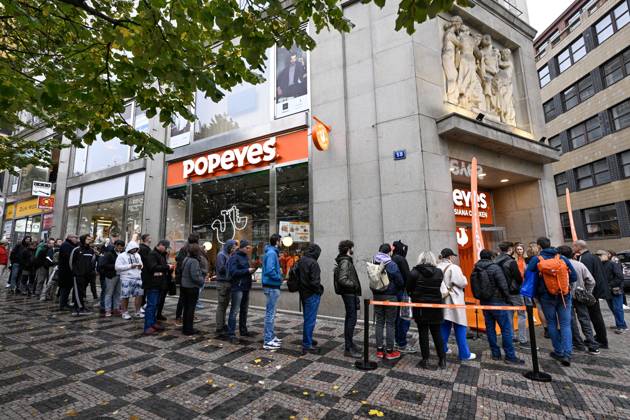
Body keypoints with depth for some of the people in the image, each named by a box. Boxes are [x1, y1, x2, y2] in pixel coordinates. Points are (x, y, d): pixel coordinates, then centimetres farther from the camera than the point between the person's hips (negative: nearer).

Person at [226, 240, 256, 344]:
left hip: (246, 287, 9)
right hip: (237, 287, -8)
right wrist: (247, 270, -22)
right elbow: (233, 272, -22)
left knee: (244, 310, 18)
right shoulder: (234, 257, -12)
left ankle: (243, 330, 31)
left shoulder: (245, 257, 13)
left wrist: (252, 269, 0)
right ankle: (231, 334, 3)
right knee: (234, 311, -4)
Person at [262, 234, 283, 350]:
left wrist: (278, 269, 4)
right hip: (272, 287, -10)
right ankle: (268, 341, 5)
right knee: (270, 313, -3)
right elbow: (270, 271, -28)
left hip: (271, 286, 10)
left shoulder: (271, 252, 12)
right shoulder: (272, 253, -18)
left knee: (271, 312, 18)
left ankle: (271, 336, 30)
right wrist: (279, 278, -14)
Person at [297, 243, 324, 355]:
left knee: (307, 318, 21)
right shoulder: (313, 263, -20)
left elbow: (298, 277, 13)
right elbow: (315, 281, -23)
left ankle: (308, 339, 36)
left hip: (303, 293, 9)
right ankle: (307, 345, 7)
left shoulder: (301, 261, 7)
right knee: (310, 320, 0)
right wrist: (319, 290, -7)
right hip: (312, 295, -9)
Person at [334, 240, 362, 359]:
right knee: (352, 319, -6)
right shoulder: (345, 261, -18)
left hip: (349, 293, 11)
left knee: (349, 318, 18)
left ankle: (349, 344, 30)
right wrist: (354, 285, -17)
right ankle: (348, 349, 1)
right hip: (349, 294, -11)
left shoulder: (346, 260, 14)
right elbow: (342, 280, -26)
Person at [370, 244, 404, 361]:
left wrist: (375, 291, 13)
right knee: (390, 323, 6)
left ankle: (379, 350, 20)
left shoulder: (373, 264, -1)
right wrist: (400, 289, 10)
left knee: (379, 322, 12)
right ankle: (389, 351, 13)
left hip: (377, 296, 4)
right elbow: (400, 282, -10)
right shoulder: (391, 265, -14)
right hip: (390, 296, -4)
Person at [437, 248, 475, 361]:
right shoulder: (453, 268, -15)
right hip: (453, 301, -7)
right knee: (460, 328, 4)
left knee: (444, 326, 15)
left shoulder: (437, 268, 6)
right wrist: (463, 277, 8)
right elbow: (463, 283, -11)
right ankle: (464, 354, 12)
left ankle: (443, 349, 23)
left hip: (442, 300, 7)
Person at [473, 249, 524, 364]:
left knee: (490, 328, 11)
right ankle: (510, 356, 7)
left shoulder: (475, 270, 5)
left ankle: (495, 354, 19)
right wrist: (508, 299, -2)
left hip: (484, 302, 6)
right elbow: (503, 286, -15)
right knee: (506, 329, 2)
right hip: (497, 302, -6)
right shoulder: (495, 268, -13)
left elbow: (475, 287, 7)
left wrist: (481, 298, 16)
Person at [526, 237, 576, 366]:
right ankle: (567, 354, 2)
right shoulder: (562, 258, -1)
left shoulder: (536, 259, -9)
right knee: (565, 324, 9)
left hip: (547, 297, -2)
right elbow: (574, 277, -1)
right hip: (564, 296, 2)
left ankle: (559, 352, 22)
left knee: (552, 324, 14)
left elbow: (527, 276, -11)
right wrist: (562, 280, 15)